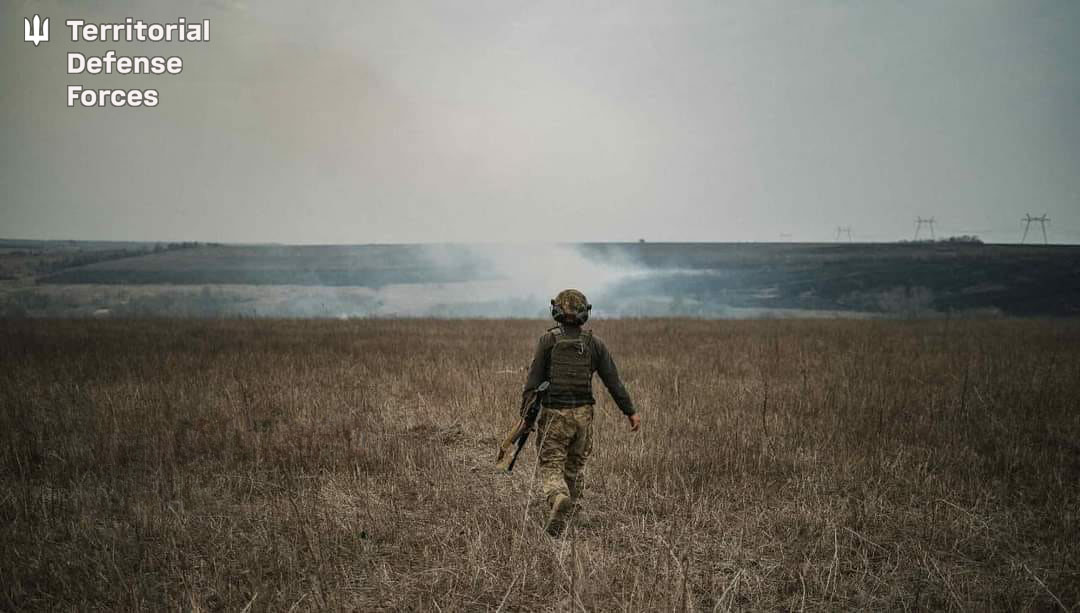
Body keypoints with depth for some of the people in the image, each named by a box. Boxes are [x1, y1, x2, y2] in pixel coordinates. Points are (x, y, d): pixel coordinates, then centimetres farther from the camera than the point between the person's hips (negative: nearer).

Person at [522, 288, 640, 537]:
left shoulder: (548, 341, -6)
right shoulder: (594, 343, 2)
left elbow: (534, 379, -8)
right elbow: (613, 381, 0)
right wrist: (630, 411, 5)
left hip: (554, 414, -3)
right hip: (583, 414, 3)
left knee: (550, 466, -1)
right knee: (575, 464, 21)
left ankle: (559, 500, -29)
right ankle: (571, 509, 29)